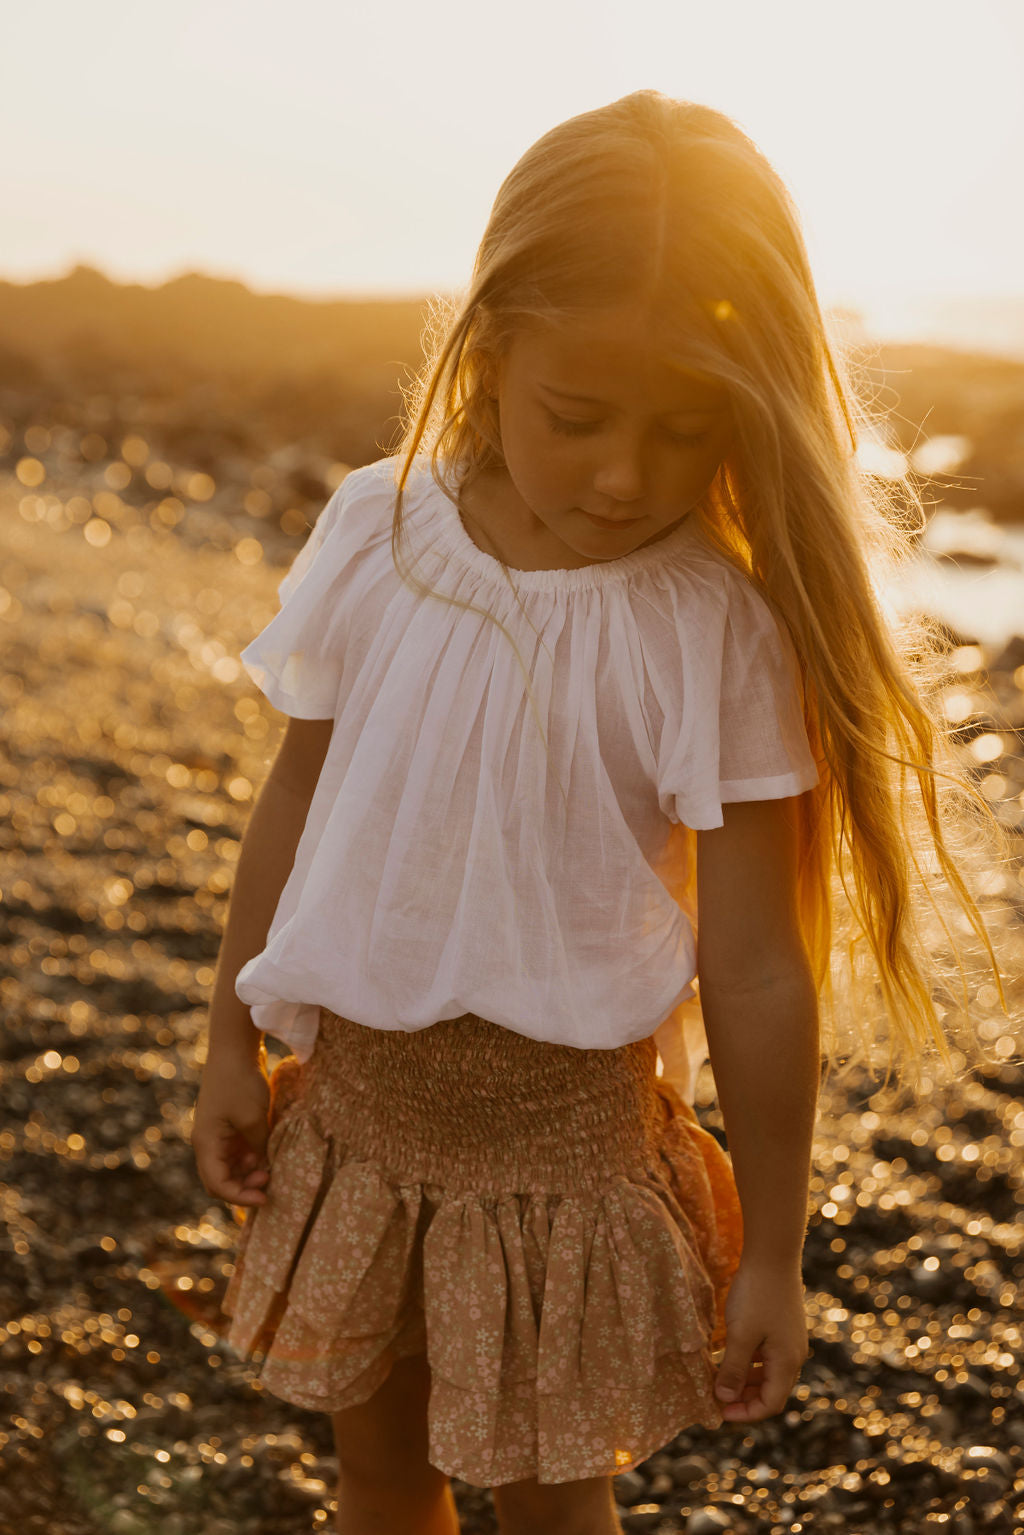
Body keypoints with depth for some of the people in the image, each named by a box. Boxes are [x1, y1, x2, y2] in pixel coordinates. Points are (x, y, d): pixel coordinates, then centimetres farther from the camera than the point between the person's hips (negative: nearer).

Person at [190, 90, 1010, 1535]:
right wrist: (232, 1044, 8)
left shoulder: (717, 631, -18)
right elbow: (295, 803, 3)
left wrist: (769, 1252, -6)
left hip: (566, 1128, -3)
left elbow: (755, 969, -13)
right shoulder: (376, 534, -8)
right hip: (354, 1095, 3)